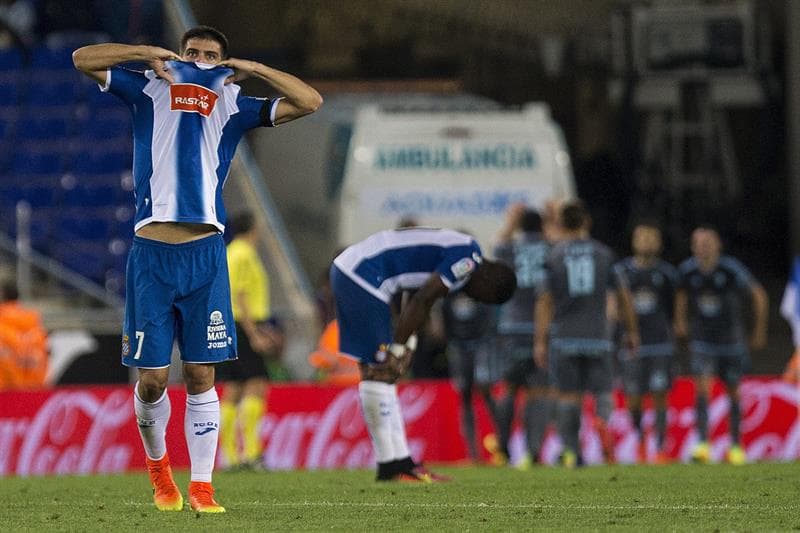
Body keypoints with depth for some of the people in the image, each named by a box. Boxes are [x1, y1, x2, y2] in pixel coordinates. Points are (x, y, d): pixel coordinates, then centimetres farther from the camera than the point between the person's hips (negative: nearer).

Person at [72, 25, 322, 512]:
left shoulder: (233, 103, 14)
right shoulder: (149, 90, 13)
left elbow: (309, 101, 10)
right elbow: (84, 59, 7)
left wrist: (252, 69, 3)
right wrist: (147, 53, 0)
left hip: (205, 254, 1)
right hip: (151, 253, 0)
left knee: (201, 375, -1)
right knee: (153, 379, -1)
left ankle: (201, 488, 4)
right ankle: (158, 466, 25)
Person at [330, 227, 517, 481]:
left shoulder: (456, 249, 18)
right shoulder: (469, 258, -12)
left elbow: (416, 301, 19)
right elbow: (422, 301, -16)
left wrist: (406, 345, 9)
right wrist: (398, 350, -10)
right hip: (363, 277, -10)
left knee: (377, 372, 10)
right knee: (379, 372, -7)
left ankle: (399, 462, 13)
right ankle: (391, 466, -5)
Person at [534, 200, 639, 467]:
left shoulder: (554, 257, 1)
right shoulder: (603, 254, 5)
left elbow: (544, 302, -4)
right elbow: (623, 295, 8)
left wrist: (540, 342, -3)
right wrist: (632, 331, 18)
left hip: (564, 337, 0)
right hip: (597, 336, 0)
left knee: (568, 395, 5)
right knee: (602, 391, 4)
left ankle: (571, 452, 3)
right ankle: (602, 421, -29)